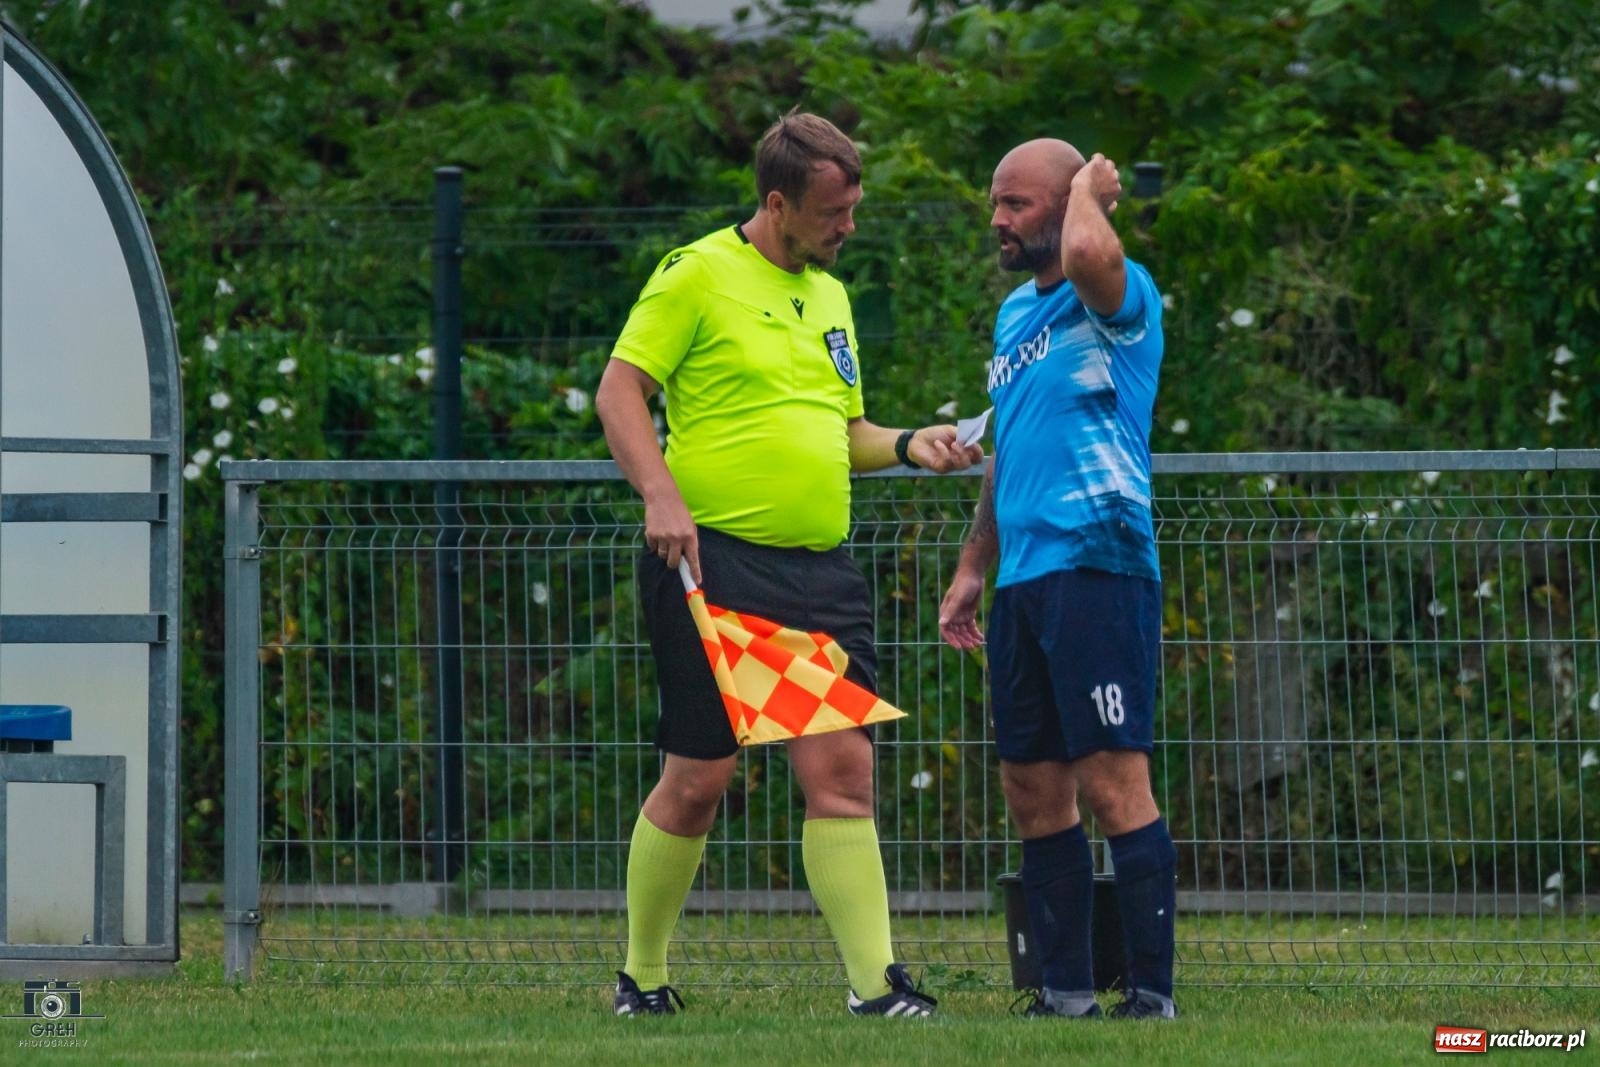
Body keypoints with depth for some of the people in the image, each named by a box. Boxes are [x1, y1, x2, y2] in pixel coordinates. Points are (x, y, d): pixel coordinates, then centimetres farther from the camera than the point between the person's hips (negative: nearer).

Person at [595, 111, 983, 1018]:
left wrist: (908, 447, 9)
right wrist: (661, 494, -19)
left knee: (844, 771, -3)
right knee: (699, 780, -2)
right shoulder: (698, 275, -3)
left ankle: (877, 985, -5)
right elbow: (619, 391, -7)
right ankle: (642, 979, 13)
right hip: (715, 562, -6)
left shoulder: (829, 296, 19)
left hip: (820, 570, 6)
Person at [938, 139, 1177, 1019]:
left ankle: (1153, 992, -10)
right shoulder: (1015, 312, 19)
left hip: (1097, 567, -9)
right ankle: (1066, 991, 12)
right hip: (1024, 580, 9)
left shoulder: (1118, 297, -7)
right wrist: (972, 567, 25)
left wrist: (1092, 188, -13)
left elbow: (1087, 256, -33)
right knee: (1033, 792, 7)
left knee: (1112, 784, -11)